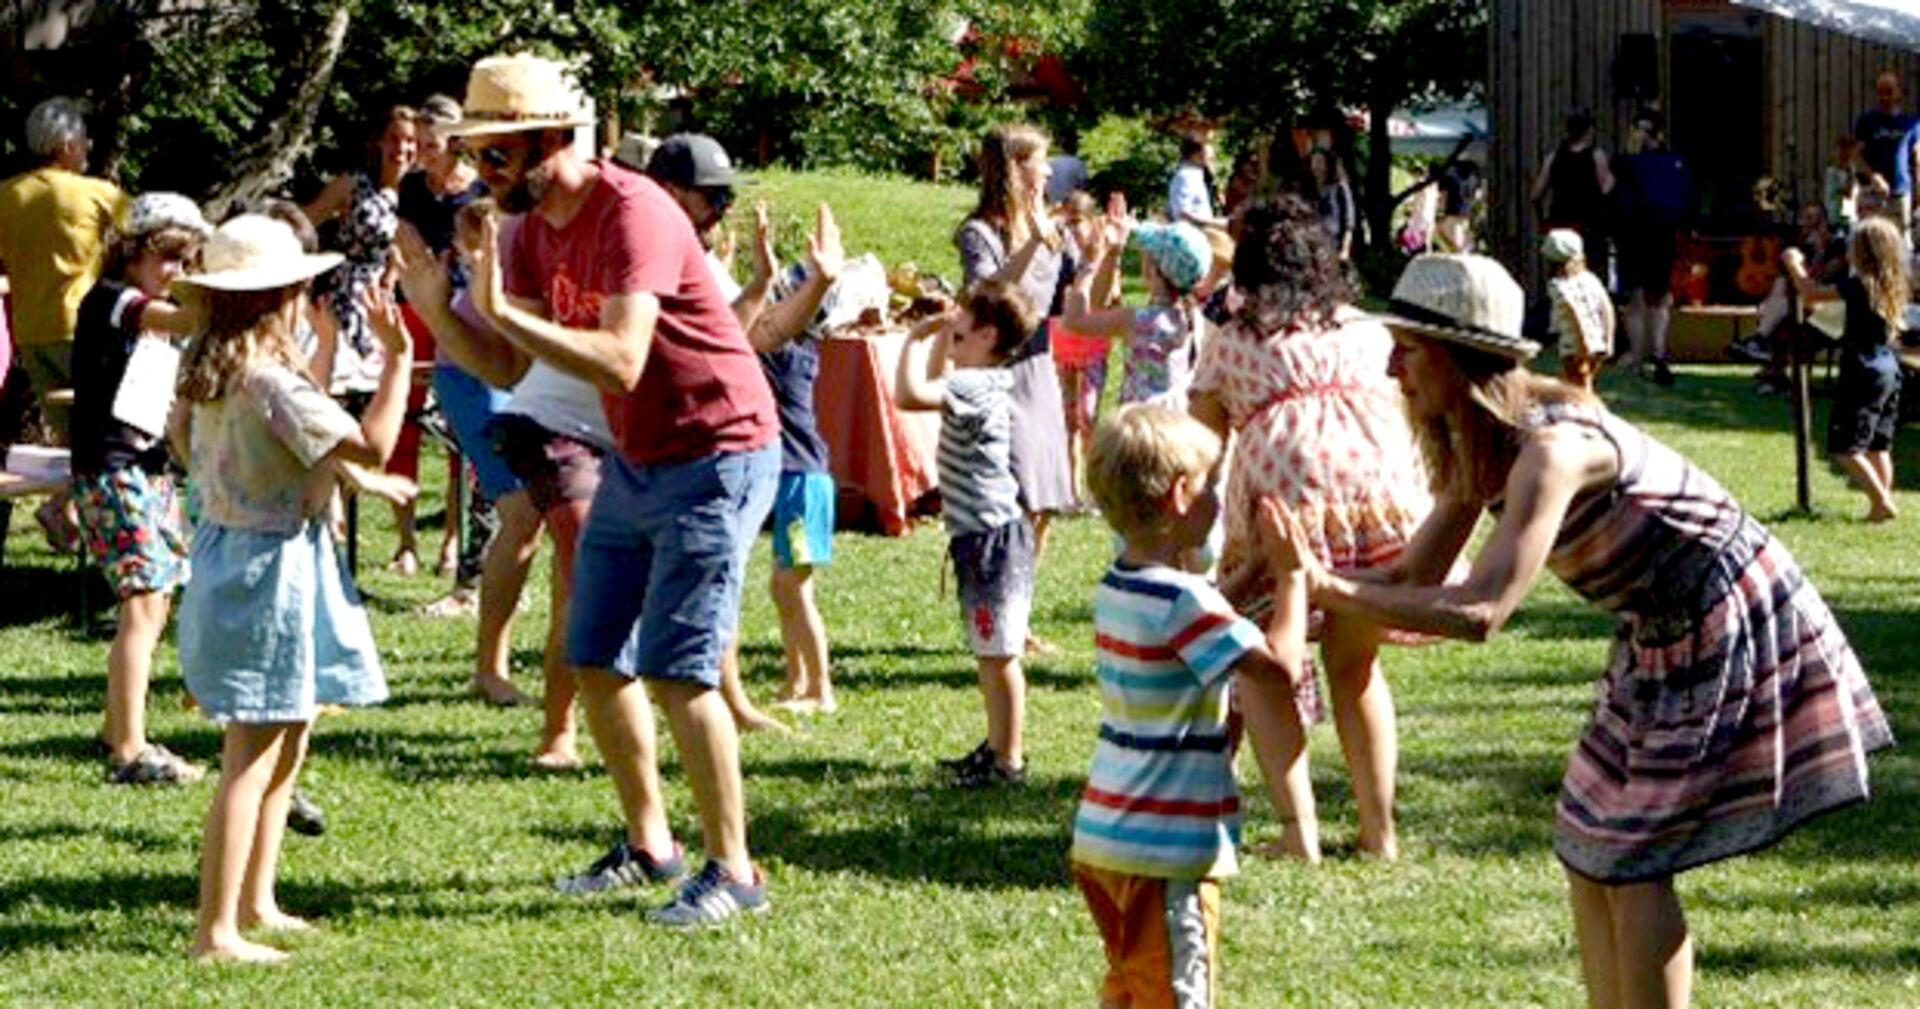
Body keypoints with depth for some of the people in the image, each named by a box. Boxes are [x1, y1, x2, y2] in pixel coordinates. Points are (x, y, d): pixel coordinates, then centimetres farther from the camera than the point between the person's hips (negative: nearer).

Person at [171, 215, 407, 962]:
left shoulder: (202, 372, 5)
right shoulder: (271, 381, -22)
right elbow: (371, 446, -24)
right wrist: (397, 358, -17)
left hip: (225, 550, 10)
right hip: (275, 569, -10)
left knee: (286, 746, 20)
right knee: (252, 758, -7)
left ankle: (255, 901, 29)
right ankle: (217, 930, -7)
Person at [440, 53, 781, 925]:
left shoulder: (630, 213, -23)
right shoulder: (536, 229, 4)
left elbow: (619, 362, -34)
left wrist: (502, 311, -37)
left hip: (715, 458, -9)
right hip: (634, 460, 9)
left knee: (677, 671, -13)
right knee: (596, 662, 11)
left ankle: (734, 871, -6)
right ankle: (648, 844, 25)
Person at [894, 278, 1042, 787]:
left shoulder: (976, 388, -19)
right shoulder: (976, 380, 12)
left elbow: (911, 393, -33)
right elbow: (934, 385, 34)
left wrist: (916, 341, -18)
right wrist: (940, 339, 20)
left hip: (990, 536, -10)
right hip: (981, 535, 10)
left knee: (998, 652, -4)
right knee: (991, 652, 18)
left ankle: (1009, 760, 0)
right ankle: (998, 746, 27)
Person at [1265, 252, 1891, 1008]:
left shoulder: (1551, 447, -30)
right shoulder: (1480, 448, -1)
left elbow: (1481, 611, -40)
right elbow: (1418, 580, 4)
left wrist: (1331, 591, -40)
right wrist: (1305, 587, -11)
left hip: (1736, 635, -10)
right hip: (1659, 643, 10)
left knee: (1631, 864, -7)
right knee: (1588, 853, 11)